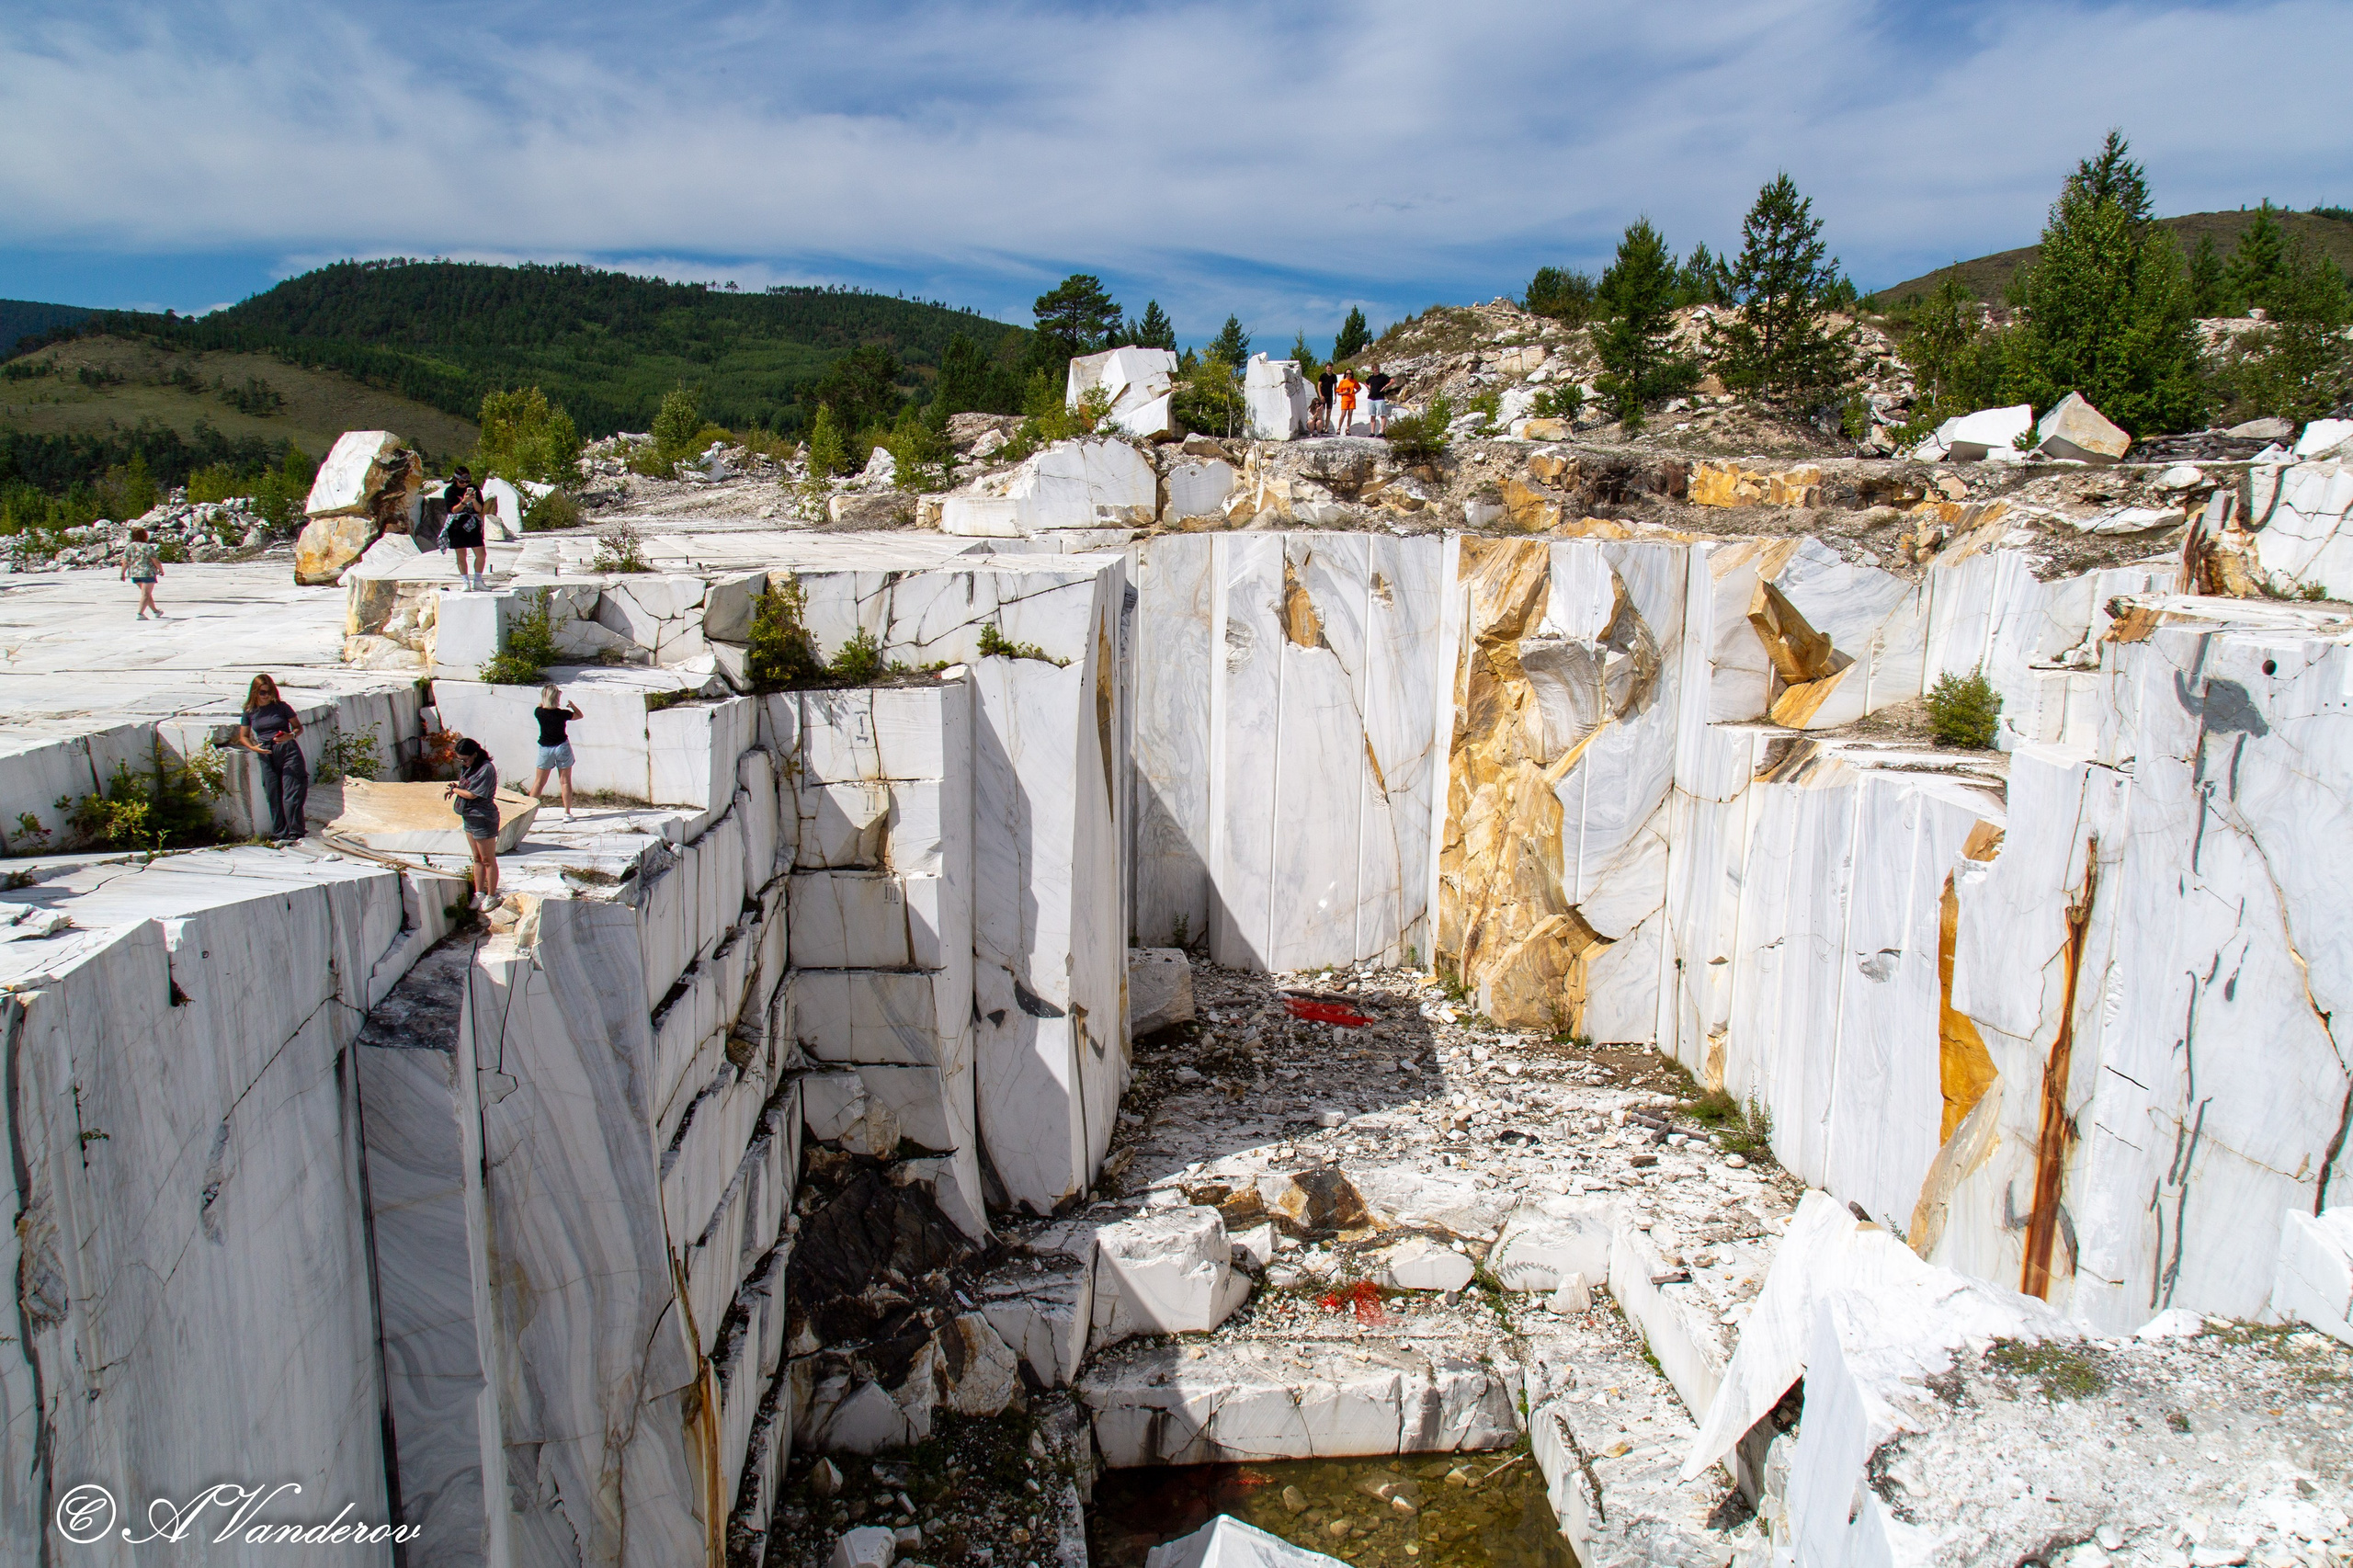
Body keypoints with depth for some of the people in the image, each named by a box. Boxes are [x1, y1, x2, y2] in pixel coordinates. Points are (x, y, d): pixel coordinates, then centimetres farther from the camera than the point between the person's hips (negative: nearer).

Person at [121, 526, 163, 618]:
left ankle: (155, 611, 29)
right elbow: (156, 561, -10)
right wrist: (161, 570, 5)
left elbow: (125, 562, 2)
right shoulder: (148, 547, -11)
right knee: (146, 594, -3)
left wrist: (123, 573, 9)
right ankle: (140, 613, -13)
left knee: (147, 593, 19)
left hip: (134, 573, 6)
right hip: (148, 573, -6)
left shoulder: (128, 547, 4)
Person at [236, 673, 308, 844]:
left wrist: (290, 736, -14)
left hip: (288, 751, -2)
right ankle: (279, 835, 8)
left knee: (291, 793, -9)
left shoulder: (282, 707, 3)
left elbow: (298, 727, 8)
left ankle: (295, 833, -7)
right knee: (274, 796, 2)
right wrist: (254, 748, -5)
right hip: (266, 755, 2)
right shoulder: (250, 712, 8)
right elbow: (243, 736, 15)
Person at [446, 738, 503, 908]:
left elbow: (472, 794, -21)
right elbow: (465, 787, 13)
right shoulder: (469, 767, 8)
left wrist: (454, 790, -6)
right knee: (477, 859, 15)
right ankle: (479, 893, 23)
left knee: (488, 860, 3)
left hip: (483, 819, -9)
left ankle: (491, 896, 12)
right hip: (469, 818, 9)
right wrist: (453, 789, -7)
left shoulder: (486, 769, -21)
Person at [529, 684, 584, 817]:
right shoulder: (562, 714, -15)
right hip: (562, 747, -2)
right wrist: (572, 705, 13)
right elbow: (579, 715, 2)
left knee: (539, 782, 12)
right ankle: (567, 813, 7)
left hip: (545, 749, 2)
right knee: (565, 781, 6)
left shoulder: (539, 712, -10)